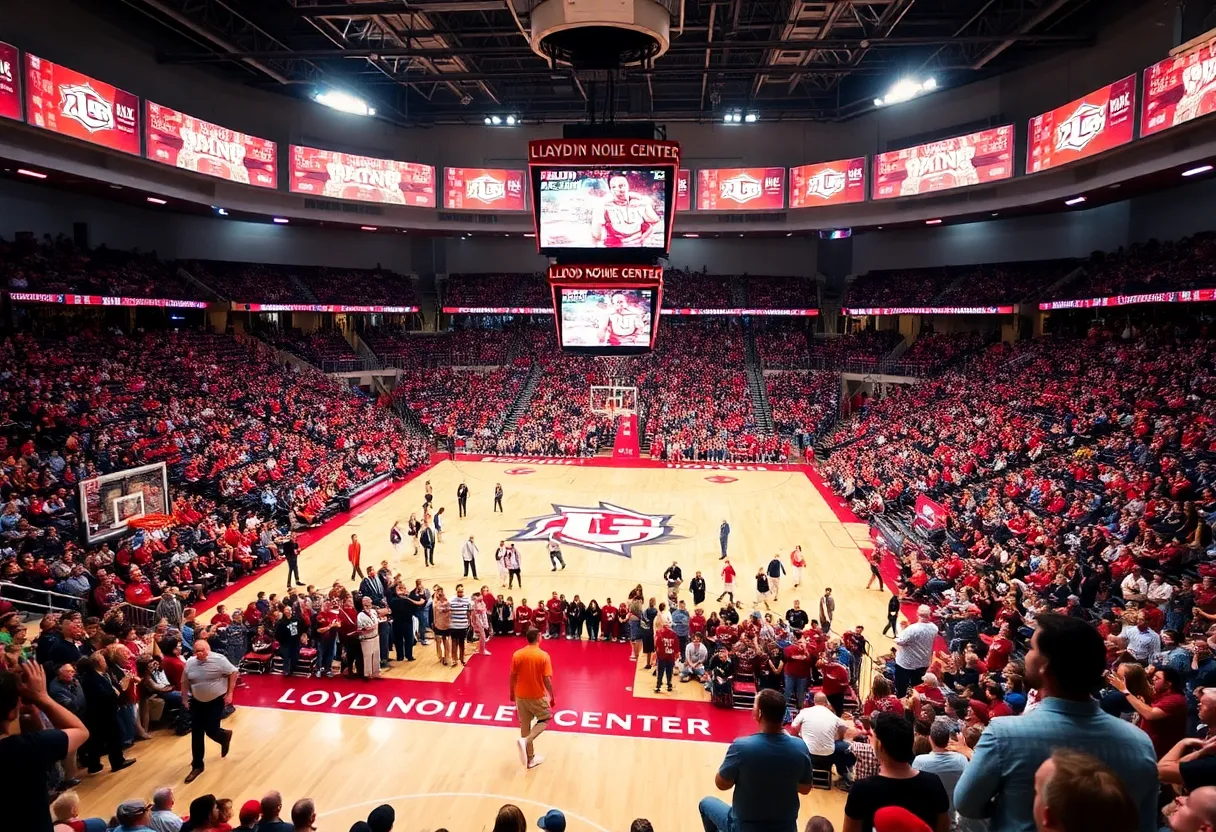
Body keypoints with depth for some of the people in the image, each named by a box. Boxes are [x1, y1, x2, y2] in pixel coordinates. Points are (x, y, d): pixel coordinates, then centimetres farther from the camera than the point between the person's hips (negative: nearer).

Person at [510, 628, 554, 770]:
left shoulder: (517, 654, -7)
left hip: (521, 696, 4)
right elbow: (547, 680, -15)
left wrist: (512, 693, 15)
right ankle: (525, 740, -5)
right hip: (538, 696, -4)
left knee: (525, 725, 16)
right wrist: (552, 696, -2)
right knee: (544, 720, 18)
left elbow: (513, 677, 0)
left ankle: (530, 759, 24)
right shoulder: (544, 656, -17)